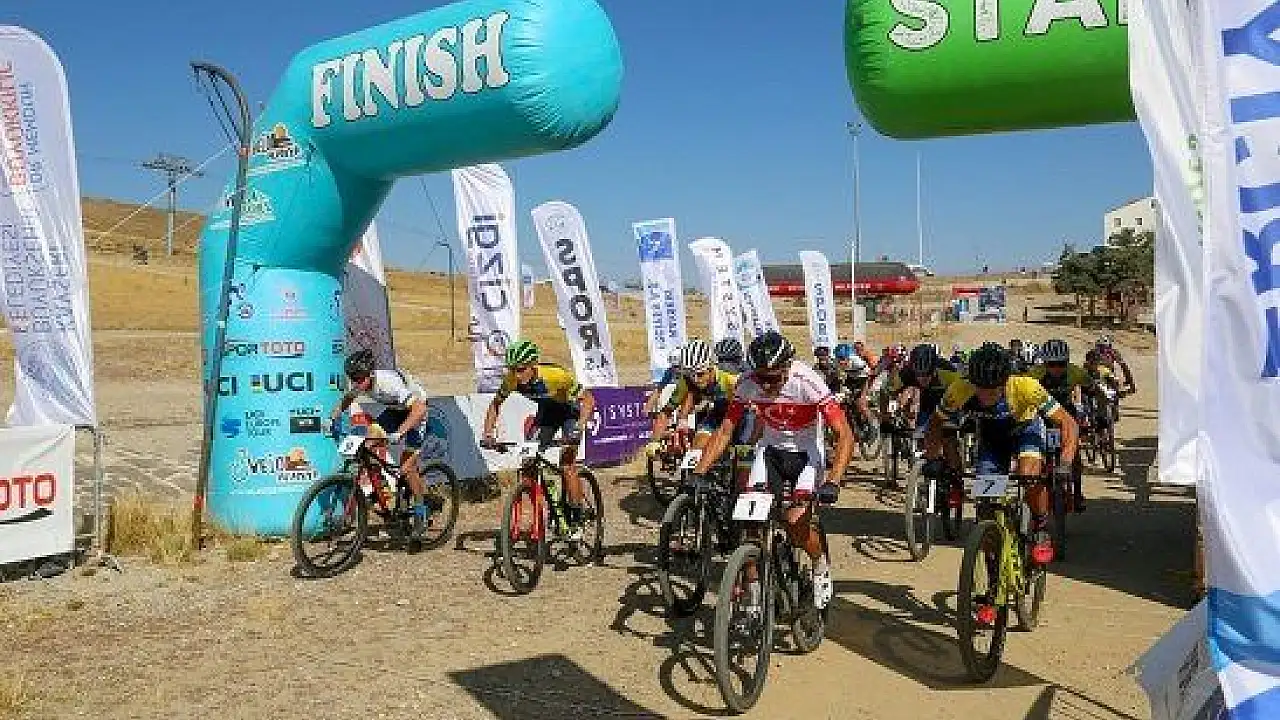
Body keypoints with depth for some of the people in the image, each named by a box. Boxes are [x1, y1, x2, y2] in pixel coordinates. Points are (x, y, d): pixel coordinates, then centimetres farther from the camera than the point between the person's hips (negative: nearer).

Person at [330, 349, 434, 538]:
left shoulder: (389, 383, -38)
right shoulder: (360, 384, -18)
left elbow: (419, 409, -43)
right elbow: (346, 399, 5)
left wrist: (399, 432, -52)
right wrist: (333, 417, -11)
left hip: (415, 410, -7)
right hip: (395, 410, 7)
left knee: (407, 464, -11)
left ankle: (421, 512, 6)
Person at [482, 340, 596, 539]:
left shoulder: (556, 375, -37)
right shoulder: (511, 379, -23)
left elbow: (588, 399, -30)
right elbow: (495, 405, -7)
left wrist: (578, 429, -43)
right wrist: (488, 434, -20)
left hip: (569, 412, -5)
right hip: (546, 412, 5)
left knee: (566, 465, -17)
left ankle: (577, 521, -5)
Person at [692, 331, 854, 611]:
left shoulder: (808, 383, -29)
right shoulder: (748, 384, -19)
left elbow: (845, 435, -30)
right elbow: (725, 431, -11)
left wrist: (832, 482, -41)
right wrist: (698, 474, -20)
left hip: (804, 452, -3)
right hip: (769, 449, 3)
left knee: (795, 522, -21)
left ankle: (821, 565, 12)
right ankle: (753, 591, 3)